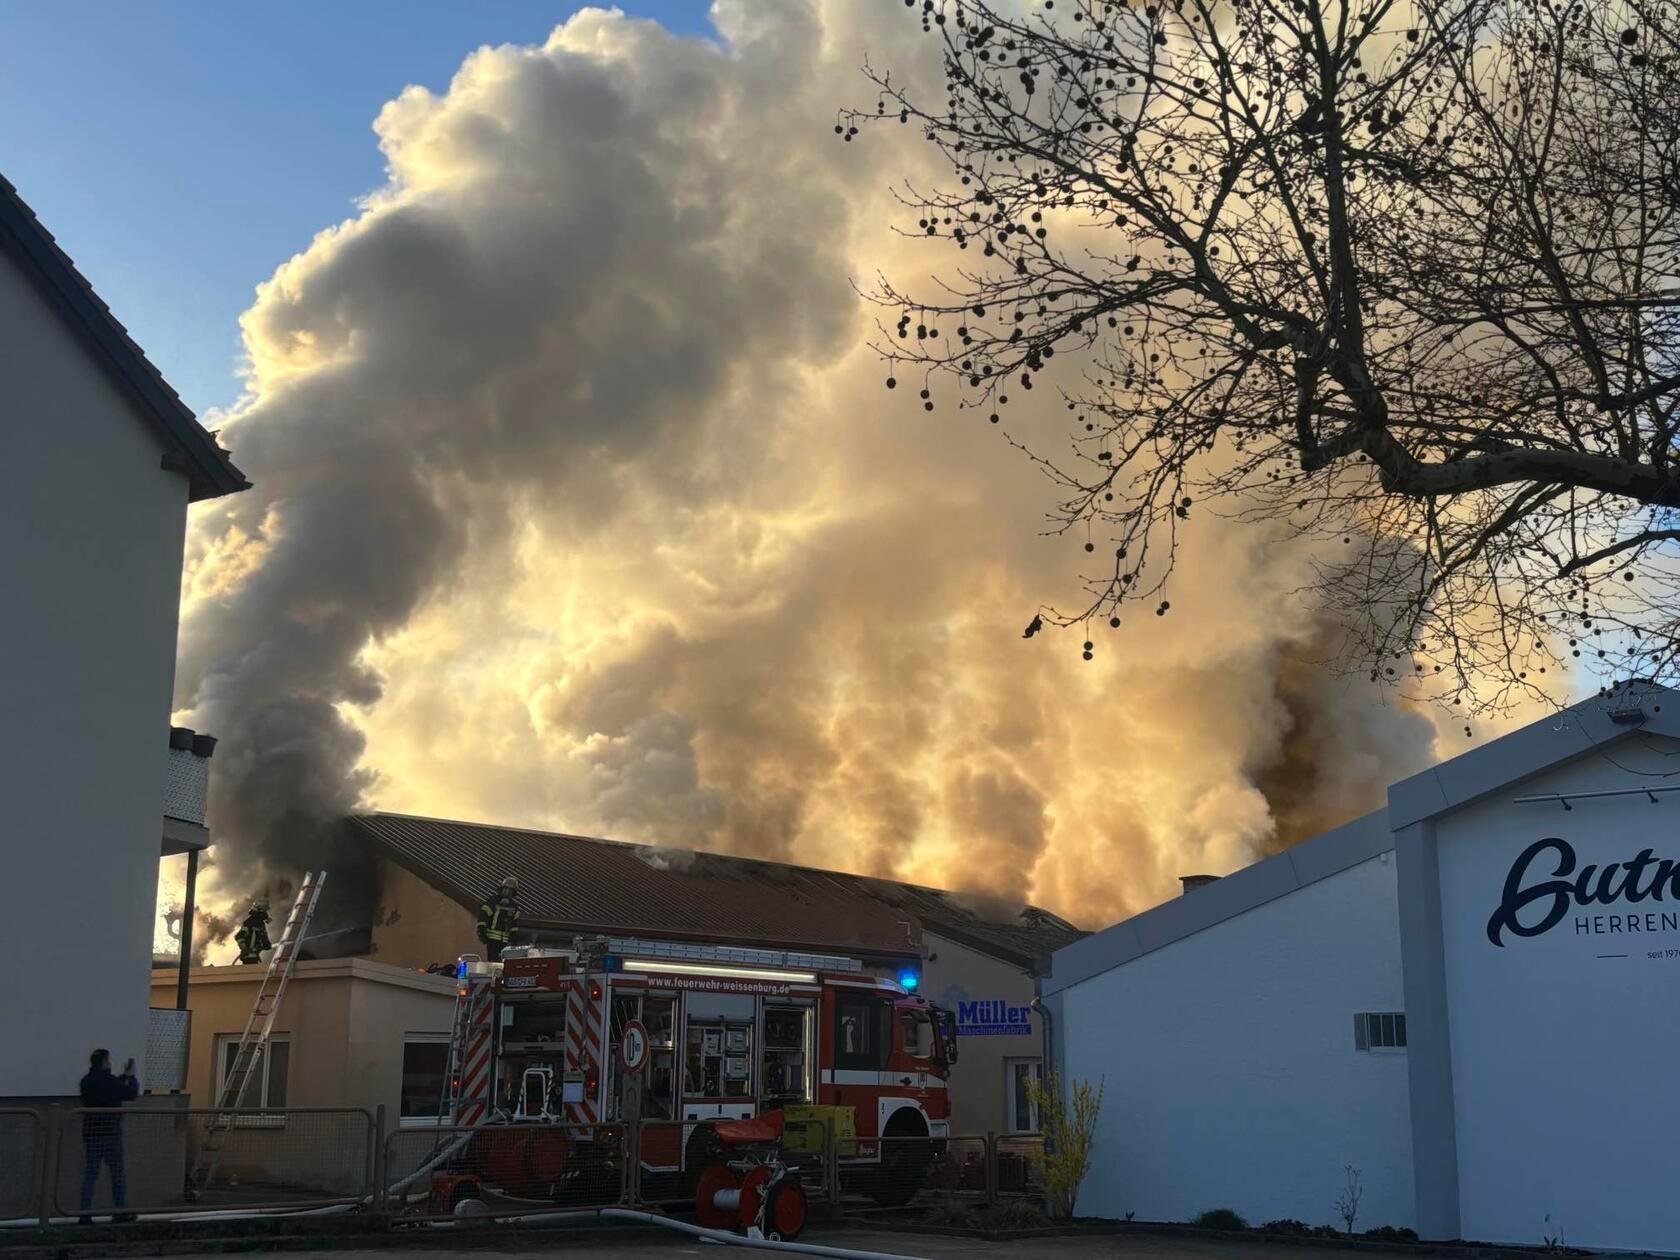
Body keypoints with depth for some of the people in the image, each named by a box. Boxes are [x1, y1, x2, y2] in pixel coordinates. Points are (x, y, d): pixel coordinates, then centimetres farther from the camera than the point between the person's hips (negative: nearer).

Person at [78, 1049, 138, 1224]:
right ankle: (120, 1212, 9)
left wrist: (125, 1076, 22)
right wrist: (131, 1076, 8)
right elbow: (130, 1094, -7)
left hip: (90, 1133, 6)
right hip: (110, 1132, -6)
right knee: (117, 1173, 5)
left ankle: (85, 1214, 3)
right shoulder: (108, 1081, -14)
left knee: (89, 1175, 7)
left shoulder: (86, 1082, 7)